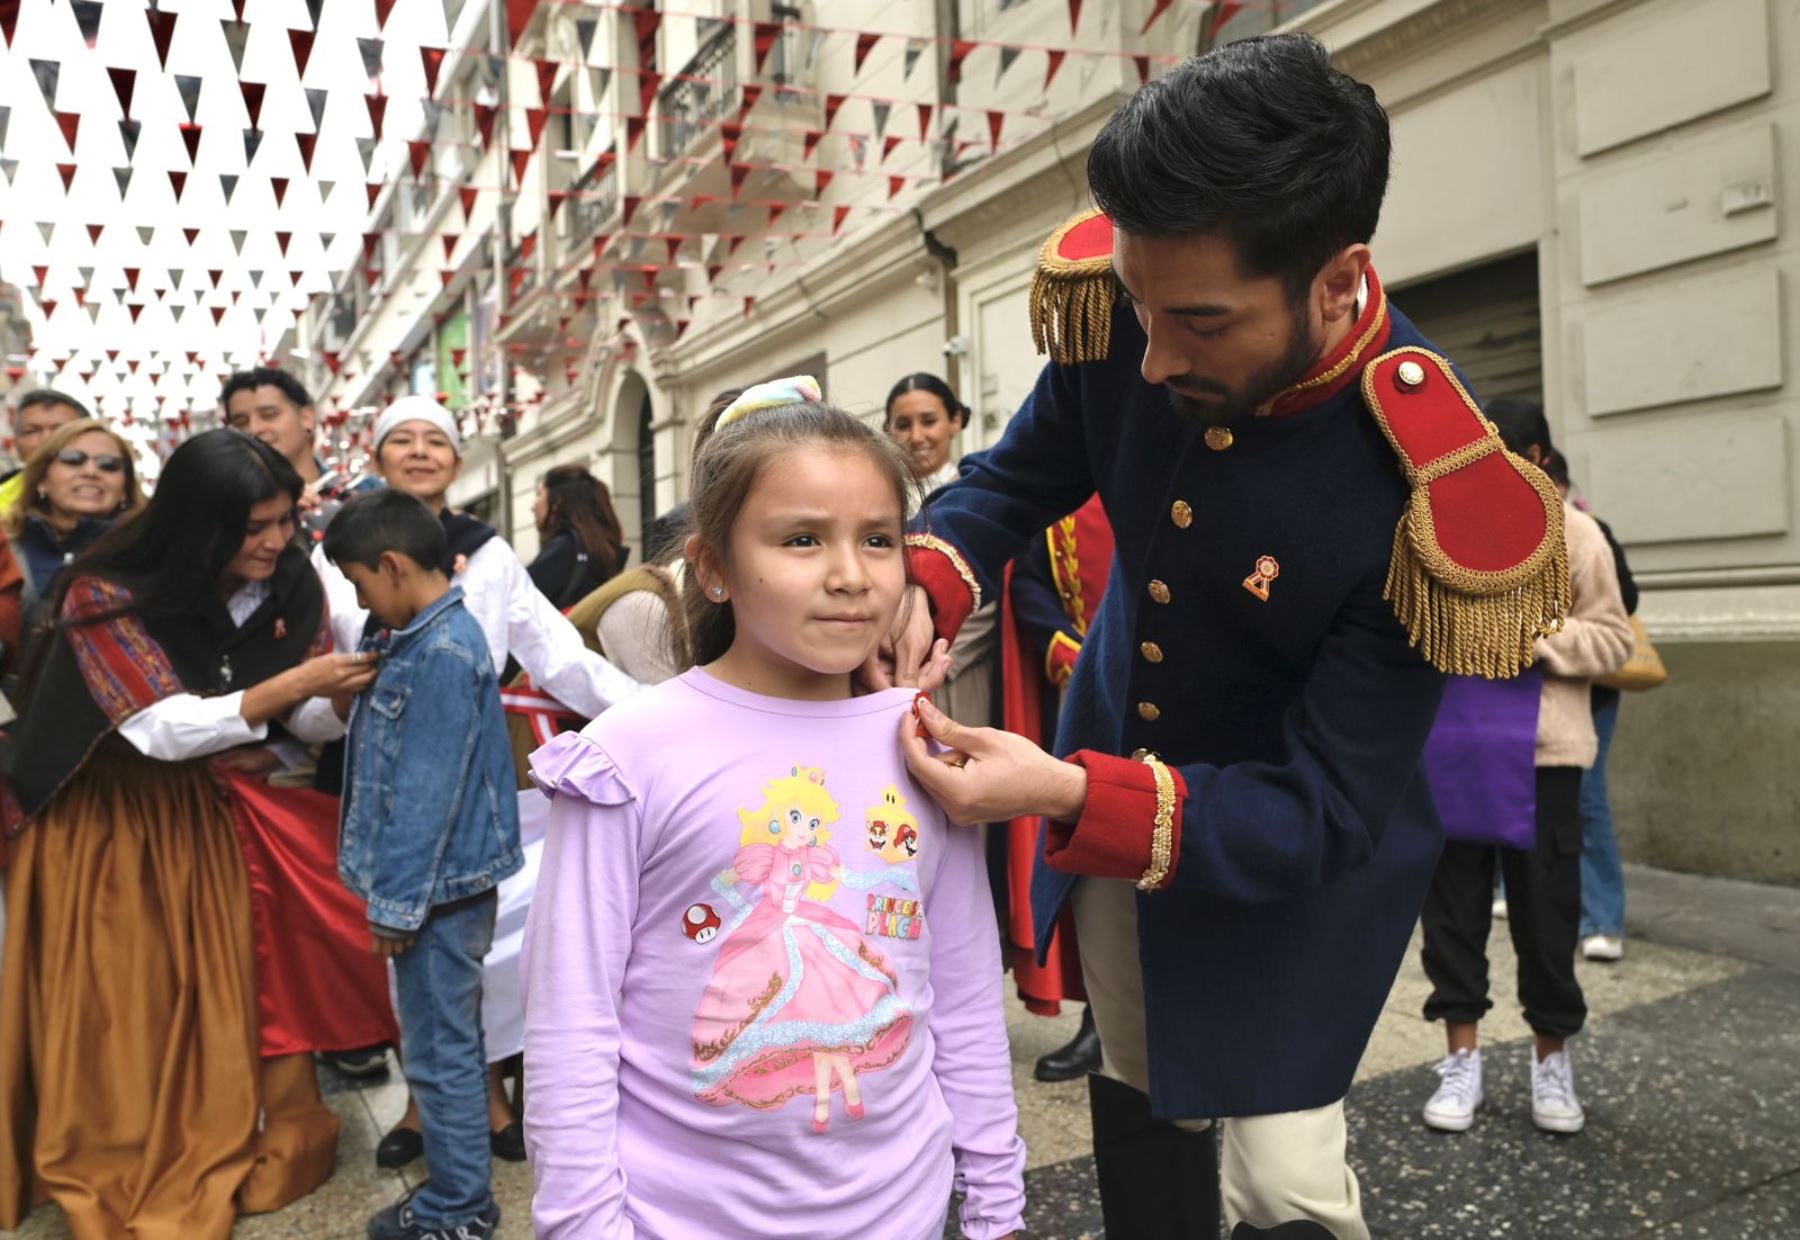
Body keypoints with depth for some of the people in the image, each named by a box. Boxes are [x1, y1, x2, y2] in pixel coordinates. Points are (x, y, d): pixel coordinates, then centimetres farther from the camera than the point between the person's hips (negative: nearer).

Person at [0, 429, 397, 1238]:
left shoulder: (292, 585, -12)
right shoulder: (104, 596, -23)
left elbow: (310, 720, -8)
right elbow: (166, 728, -28)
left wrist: (350, 692, -30)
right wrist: (293, 683, -36)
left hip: (212, 814, 4)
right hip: (107, 819, -3)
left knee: (224, 995, 10)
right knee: (122, 1009, 5)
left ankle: (223, 1151, 28)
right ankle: (113, 1174, 24)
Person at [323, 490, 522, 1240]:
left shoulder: (442, 653, -20)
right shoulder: (427, 638, 9)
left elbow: (425, 792, -21)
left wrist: (398, 902, -17)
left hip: (440, 885, -10)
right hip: (440, 879, 10)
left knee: (440, 1051, 4)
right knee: (443, 1043, 19)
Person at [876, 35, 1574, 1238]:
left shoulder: (1422, 493, -34)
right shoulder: (1118, 313, -22)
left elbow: (1320, 811, -29)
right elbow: (1016, 476, -4)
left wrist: (1074, 800, -41)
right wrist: (928, 579, -24)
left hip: (1305, 838, -4)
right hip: (1115, 756, 5)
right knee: (1139, 1086, 23)